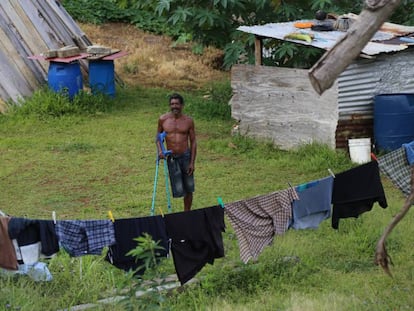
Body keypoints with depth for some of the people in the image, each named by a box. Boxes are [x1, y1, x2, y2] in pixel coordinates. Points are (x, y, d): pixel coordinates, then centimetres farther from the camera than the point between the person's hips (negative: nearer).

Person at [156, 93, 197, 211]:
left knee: (188, 189, 7)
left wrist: (192, 162, -5)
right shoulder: (163, 119, 0)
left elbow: (193, 142, 1)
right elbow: (158, 136, 12)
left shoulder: (188, 121, -1)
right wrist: (160, 150, -8)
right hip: (171, 158, -1)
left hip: (186, 156, 1)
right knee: (178, 190, -7)